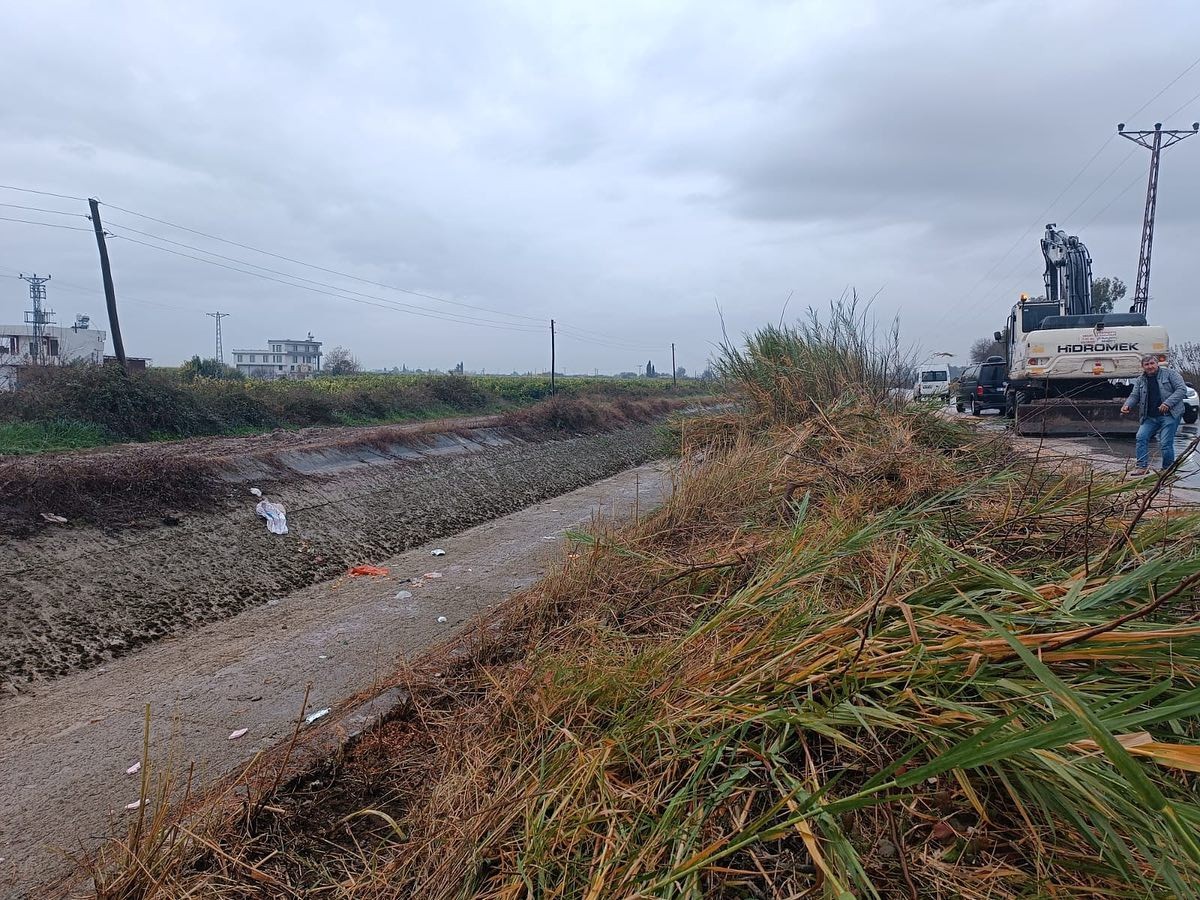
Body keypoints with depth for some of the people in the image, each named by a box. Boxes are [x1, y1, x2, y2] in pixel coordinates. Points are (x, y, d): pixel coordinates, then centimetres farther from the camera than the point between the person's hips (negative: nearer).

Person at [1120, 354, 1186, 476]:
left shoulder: (1170, 374, 2)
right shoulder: (1140, 381, 15)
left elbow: (1182, 389, -5)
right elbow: (1134, 396, 12)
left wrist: (1168, 403, -19)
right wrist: (1127, 406, -11)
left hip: (1170, 415, -4)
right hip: (1150, 417, 5)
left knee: (1165, 443, -8)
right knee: (1141, 437, -11)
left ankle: (1168, 470, 7)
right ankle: (1142, 467, -6)